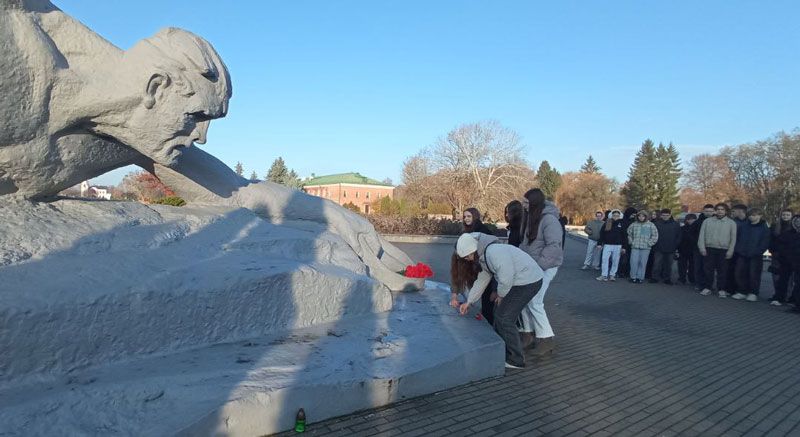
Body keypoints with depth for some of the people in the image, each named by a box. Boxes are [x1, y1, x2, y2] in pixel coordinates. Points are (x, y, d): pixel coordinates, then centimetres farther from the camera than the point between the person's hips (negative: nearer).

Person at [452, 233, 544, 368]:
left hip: (529, 281, -10)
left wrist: (500, 295, -7)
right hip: (519, 281, 10)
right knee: (498, 312, 16)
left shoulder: (494, 252, -25)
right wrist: (468, 302, 21)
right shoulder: (483, 257, 8)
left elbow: (506, 279, -27)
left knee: (504, 318, -5)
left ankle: (515, 360, 6)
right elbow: (481, 280, 18)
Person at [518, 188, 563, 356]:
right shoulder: (530, 217, 9)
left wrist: (538, 265, -23)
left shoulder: (549, 220, -18)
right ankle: (528, 333, 23)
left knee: (534, 303, -9)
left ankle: (547, 338, 6)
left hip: (545, 267, -8)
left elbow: (554, 247, -23)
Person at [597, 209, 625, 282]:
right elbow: (602, 233, 4)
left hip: (617, 246, 0)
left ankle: (612, 275, 16)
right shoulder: (607, 223, 1)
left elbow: (624, 236, 2)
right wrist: (600, 243, 0)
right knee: (604, 259, -5)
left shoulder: (622, 224, 0)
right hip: (607, 245, 0)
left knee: (615, 261, 6)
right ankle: (604, 275, -1)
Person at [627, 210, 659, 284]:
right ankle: (633, 277, 7)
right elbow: (629, 234, 17)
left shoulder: (651, 225, 2)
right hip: (635, 247, 1)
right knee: (634, 262, -4)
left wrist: (649, 243, -3)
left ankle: (640, 277, 10)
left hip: (645, 248, -1)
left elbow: (655, 235, 2)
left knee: (642, 263, 2)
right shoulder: (633, 224, 7)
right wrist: (631, 242, 8)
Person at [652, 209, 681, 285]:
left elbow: (678, 237, 5)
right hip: (659, 248, -1)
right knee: (657, 263, -1)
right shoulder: (657, 223, 1)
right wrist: (654, 245, -5)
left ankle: (667, 278, 19)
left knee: (668, 264, 9)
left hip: (671, 249, 1)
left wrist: (676, 246, -2)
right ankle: (655, 277, 7)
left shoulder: (675, 224, 4)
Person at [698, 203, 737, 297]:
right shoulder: (707, 221, 8)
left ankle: (721, 289, 11)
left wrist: (730, 251, -5)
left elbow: (733, 238, 4)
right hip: (709, 249, 1)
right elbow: (702, 235, 5)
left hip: (724, 250, 0)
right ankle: (707, 288, 10)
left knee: (722, 271, 3)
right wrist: (702, 248, -4)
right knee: (708, 270, 2)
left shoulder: (731, 223, 6)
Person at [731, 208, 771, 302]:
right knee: (740, 273, 4)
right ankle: (742, 292, 14)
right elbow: (737, 239, 16)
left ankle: (753, 293, 8)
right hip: (741, 255, 4)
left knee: (754, 275, -2)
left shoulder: (764, 228, 0)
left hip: (755, 256, -4)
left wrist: (756, 252, -15)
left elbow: (765, 243, -5)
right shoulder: (744, 227, 12)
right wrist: (737, 249, 2)